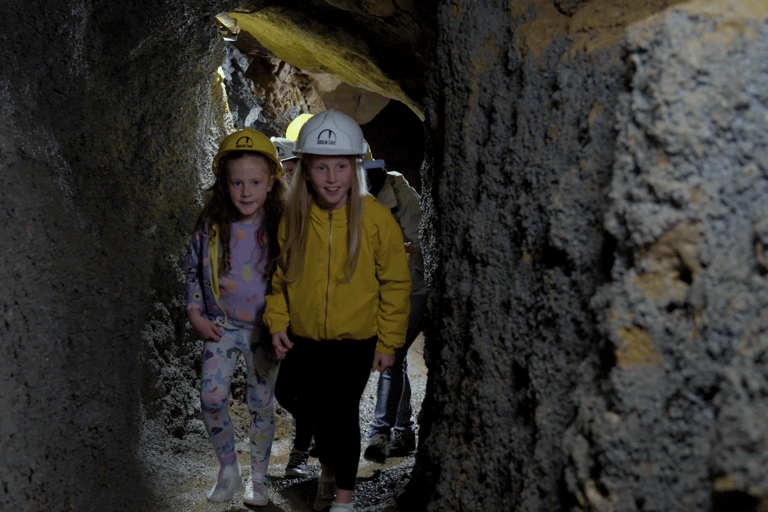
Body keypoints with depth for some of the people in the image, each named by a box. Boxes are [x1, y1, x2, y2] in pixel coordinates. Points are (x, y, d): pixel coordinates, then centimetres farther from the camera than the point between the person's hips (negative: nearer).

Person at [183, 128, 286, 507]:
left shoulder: (280, 227, -11)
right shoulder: (211, 226, -7)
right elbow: (193, 269, 7)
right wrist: (195, 313, -1)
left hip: (264, 330, -1)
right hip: (221, 326, 1)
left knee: (261, 407, 7)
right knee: (211, 398, -9)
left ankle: (258, 480, 27)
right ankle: (228, 471, 14)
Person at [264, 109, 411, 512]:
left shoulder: (375, 218, -15)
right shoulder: (294, 217, -7)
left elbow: (395, 284, -7)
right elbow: (281, 275, 8)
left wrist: (388, 343, -6)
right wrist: (277, 323, -2)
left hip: (356, 338, -3)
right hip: (306, 336, 3)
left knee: (343, 411, -2)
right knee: (319, 406, 18)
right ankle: (328, 472, 43)